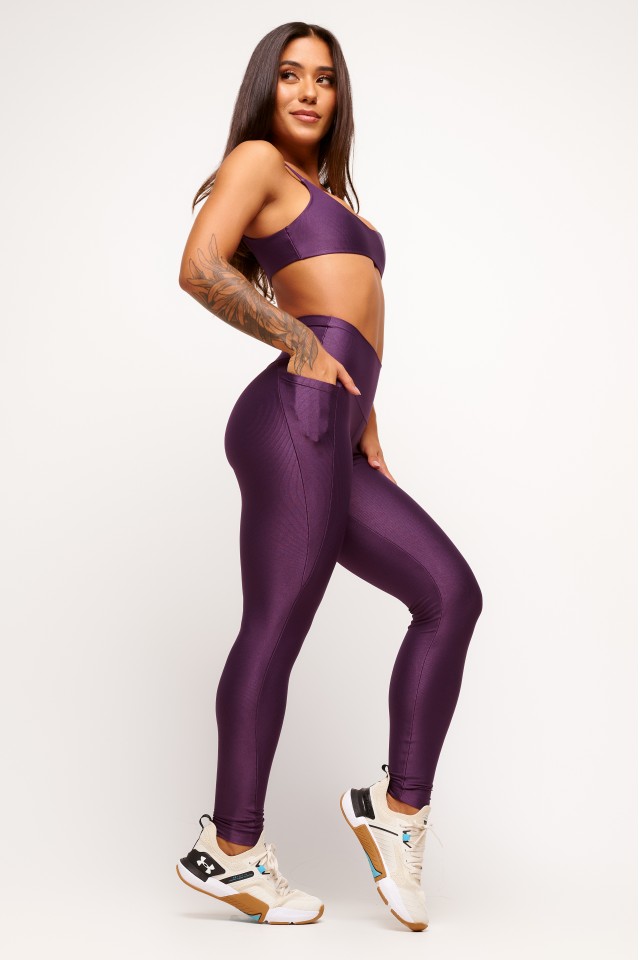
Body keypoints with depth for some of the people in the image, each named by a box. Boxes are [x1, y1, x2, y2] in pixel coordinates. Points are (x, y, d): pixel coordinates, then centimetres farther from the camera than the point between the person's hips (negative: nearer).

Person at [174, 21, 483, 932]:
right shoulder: (256, 159, 5)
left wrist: (367, 430, 16)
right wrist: (299, 345, -6)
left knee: (451, 593, 3)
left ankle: (399, 806, 6)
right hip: (294, 422, -9)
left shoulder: (329, 195, 31)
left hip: (333, 447, 9)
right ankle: (232, 850, 4)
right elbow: (198, 268, -12)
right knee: (276, 630, -6)